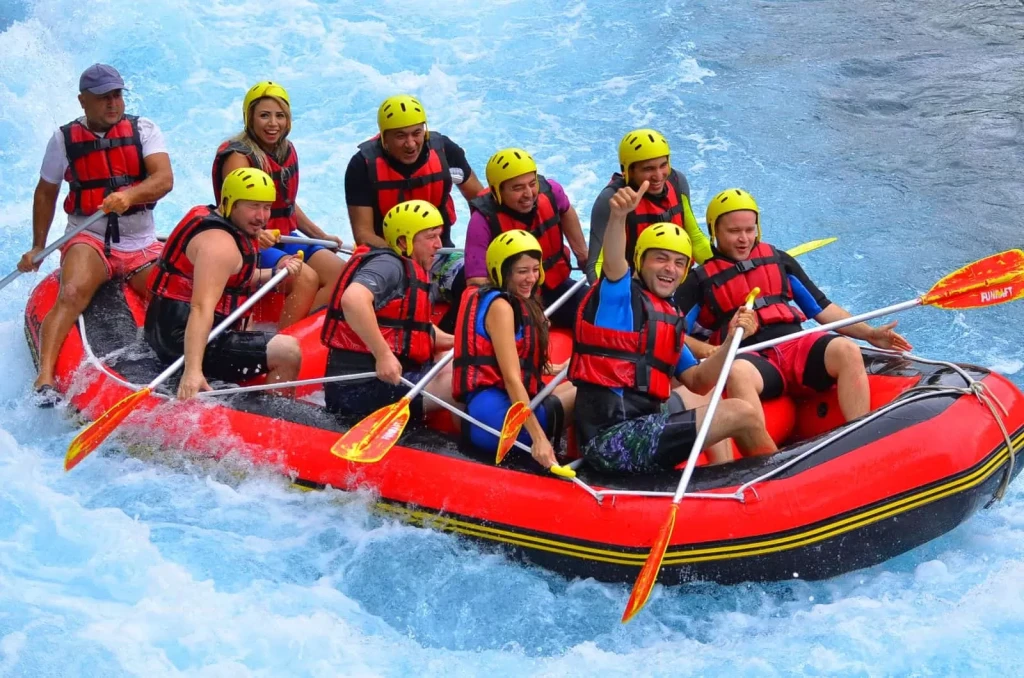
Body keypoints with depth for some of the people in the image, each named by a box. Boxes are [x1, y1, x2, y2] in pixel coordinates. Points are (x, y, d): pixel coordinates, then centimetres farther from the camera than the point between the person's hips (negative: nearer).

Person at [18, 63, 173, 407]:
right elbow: (45, 194, 16)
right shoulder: (64, 139, 4)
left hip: (142, 246, 2)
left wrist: (129, 195, -32)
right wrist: (37, 247, 12)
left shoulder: (144, 129, 2)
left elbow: (164, 179, -13)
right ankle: (44, 379, -39)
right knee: (72, 295, -31)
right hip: (88, 240, -2)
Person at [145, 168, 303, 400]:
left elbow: (231, 280, 22)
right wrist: (192, 371, -43)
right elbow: (201, 308, -33)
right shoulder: (219, 243, -20)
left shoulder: (209, 217, 10)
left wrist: (274, 273, 4)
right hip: (184, 340, -11)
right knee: (288, 352, -19)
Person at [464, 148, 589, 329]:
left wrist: (583, 256, 22)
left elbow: (566, 212, 16)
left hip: (557, 288, 5)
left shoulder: (550, 191, -11)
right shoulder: (484, 221, -24)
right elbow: (477, 283, -29)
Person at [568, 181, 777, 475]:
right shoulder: (620, 295, -5)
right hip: (612, 438, -10)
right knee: (743, 414, -8)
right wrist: (618, 216, -49)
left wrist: (731, 341, -3)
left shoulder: (670, 318, 19)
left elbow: (697, 383, 13)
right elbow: (613, 263, -28)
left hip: (638, 420, 10)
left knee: (737, 372, 26)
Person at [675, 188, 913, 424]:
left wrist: (869, 333, 12)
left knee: (847, 351, -26)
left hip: (797, 348, 4)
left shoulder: (778, 261, 21)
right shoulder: (701, 280, 11)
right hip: (751, 359, -4)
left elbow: (821, 308, 21)